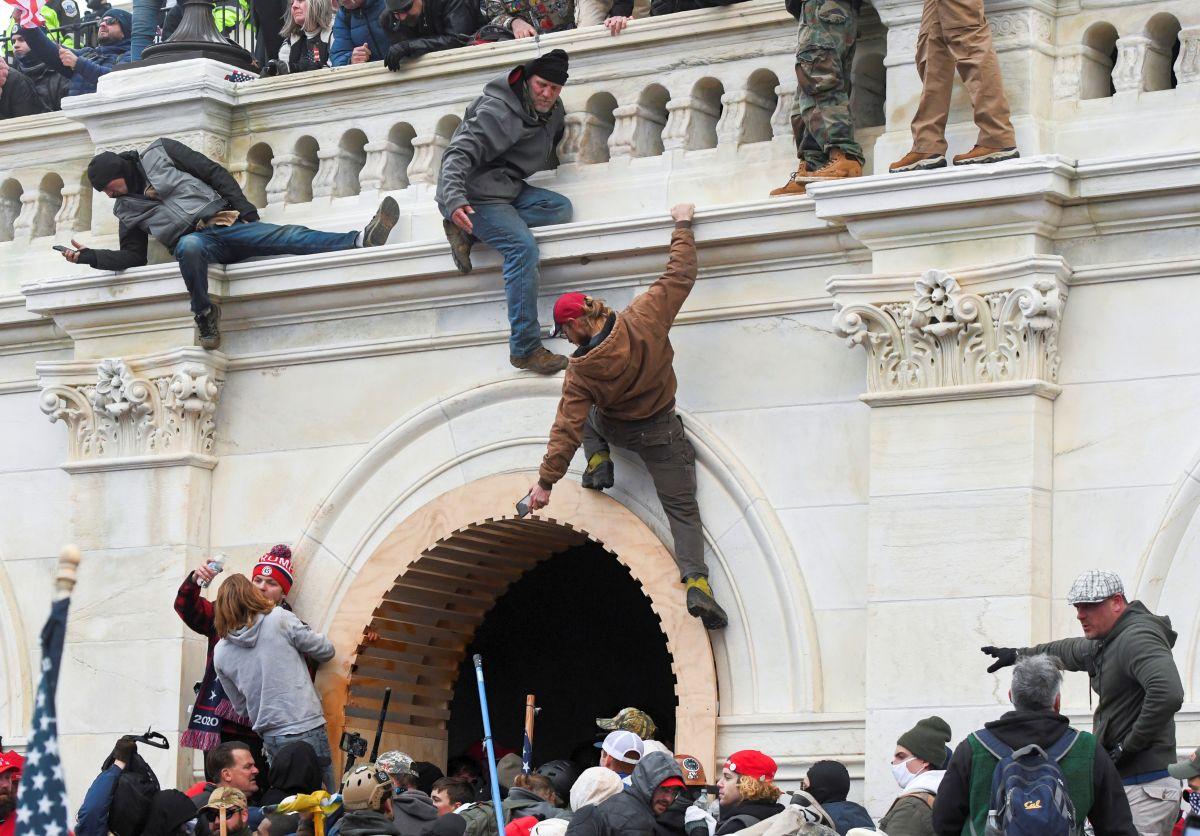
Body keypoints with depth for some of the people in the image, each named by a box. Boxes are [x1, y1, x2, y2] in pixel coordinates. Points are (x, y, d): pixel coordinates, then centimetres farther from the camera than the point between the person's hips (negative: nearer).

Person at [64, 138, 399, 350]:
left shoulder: (160, 153, 12)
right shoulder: (127, 209, 19)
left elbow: (214, 173, 9)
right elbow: (133, 257, 15)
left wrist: (244, 208, -1)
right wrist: (90, 256, 2)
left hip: (227, 222, 0)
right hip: (194, 238, 0)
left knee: (291, 236, -20)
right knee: (190, 246, -40)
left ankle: (361, 240, -38)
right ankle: (204, 314, -30)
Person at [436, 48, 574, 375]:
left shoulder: (554, 112, 8)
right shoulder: (497, 111, -19)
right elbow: (458, 153, -26)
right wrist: (454, 199, -39)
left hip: (510, 189, 9)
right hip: (476, 194, -9)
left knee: (560, 208, -12)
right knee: (522, 246, -27)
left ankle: (468, 232, -13)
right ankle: (526, 348, -28)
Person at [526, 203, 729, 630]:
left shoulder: (580, 371, -23)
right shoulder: (643, 319, -24)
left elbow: (566, 428, -22)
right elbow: (680, 276, -16)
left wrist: (546, 481, -17)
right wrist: (683, 225, -2)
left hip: (615, 430, 0)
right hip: (662, 433, 0)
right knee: (683, 510, 5)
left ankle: (598, 461, 15)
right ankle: (697, 583, -14)